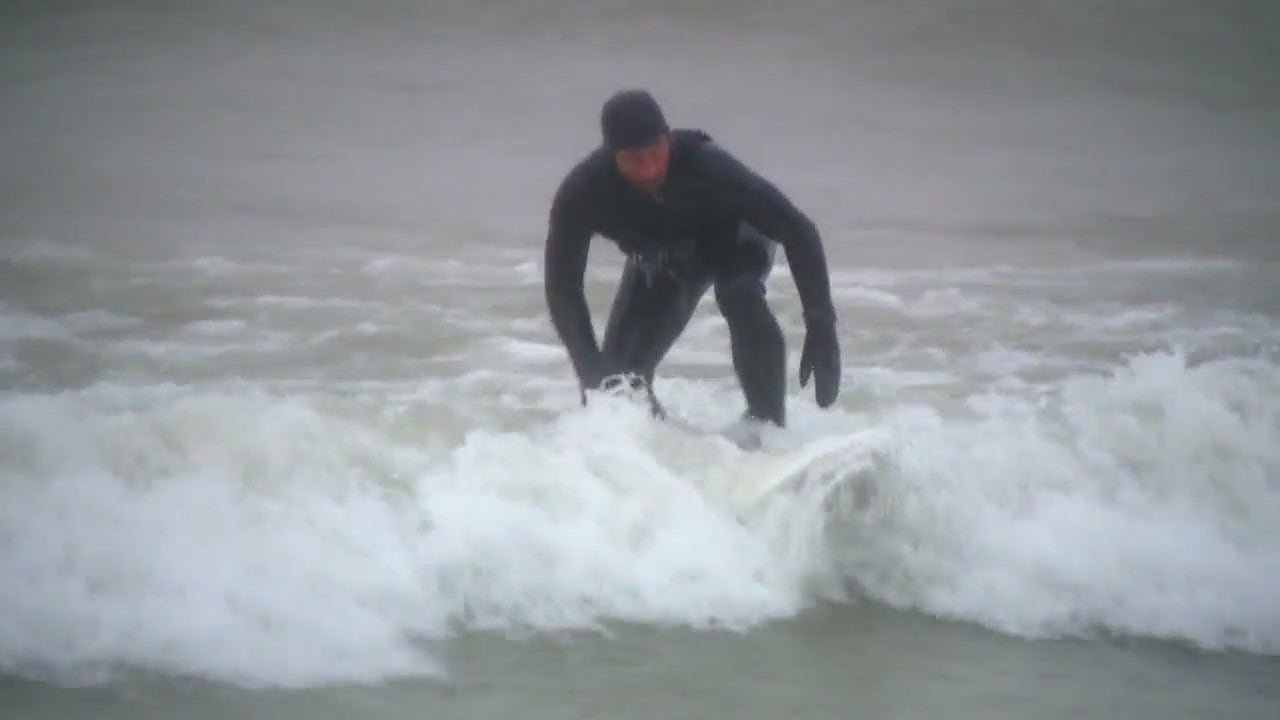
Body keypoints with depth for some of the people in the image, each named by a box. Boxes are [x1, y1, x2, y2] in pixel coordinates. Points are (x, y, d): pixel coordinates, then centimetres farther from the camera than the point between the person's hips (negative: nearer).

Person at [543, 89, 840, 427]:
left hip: (733, 240, -3)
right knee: (618, 378, -7)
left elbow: (798, 231, -35)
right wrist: (594, 374, -39)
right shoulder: (582, 192, -35)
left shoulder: (706, 165, -41)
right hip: (659, 257, 3)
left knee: (740, 297, -36)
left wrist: (821, 325, -43)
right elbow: (562, 288, -27)